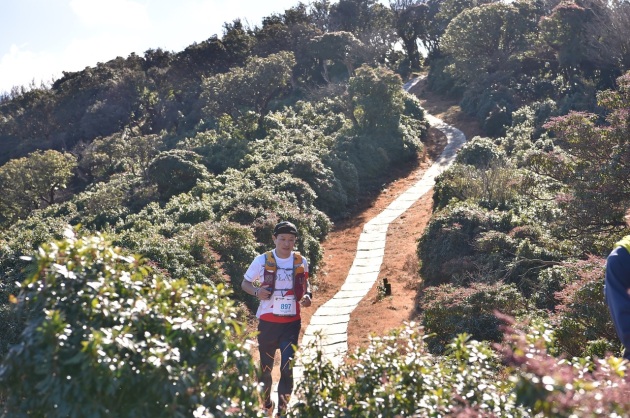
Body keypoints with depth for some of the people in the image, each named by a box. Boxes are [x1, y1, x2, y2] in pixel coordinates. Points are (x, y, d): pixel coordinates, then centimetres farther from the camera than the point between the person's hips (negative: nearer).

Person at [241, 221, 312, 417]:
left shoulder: (301, 261, -1)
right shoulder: (262, 261, -8)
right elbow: (245, 283, 3)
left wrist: (307, 295, -3)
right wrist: (257, 291, -18)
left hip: (291, 322, 1)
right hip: (268, 322, 0)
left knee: (287, 368, -7)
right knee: (265, 366, 14)